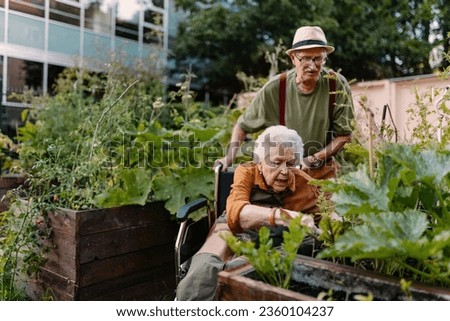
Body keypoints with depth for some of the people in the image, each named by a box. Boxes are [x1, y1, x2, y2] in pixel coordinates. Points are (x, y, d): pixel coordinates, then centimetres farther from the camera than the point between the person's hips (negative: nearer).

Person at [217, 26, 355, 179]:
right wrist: (229, 157, -17)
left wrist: (315, 159, -15)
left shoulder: (338, 85, -16)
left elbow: (344, 134, -7)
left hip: (324, 169, 1)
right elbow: (242, 125, -5)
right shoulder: (275, 87, -17)